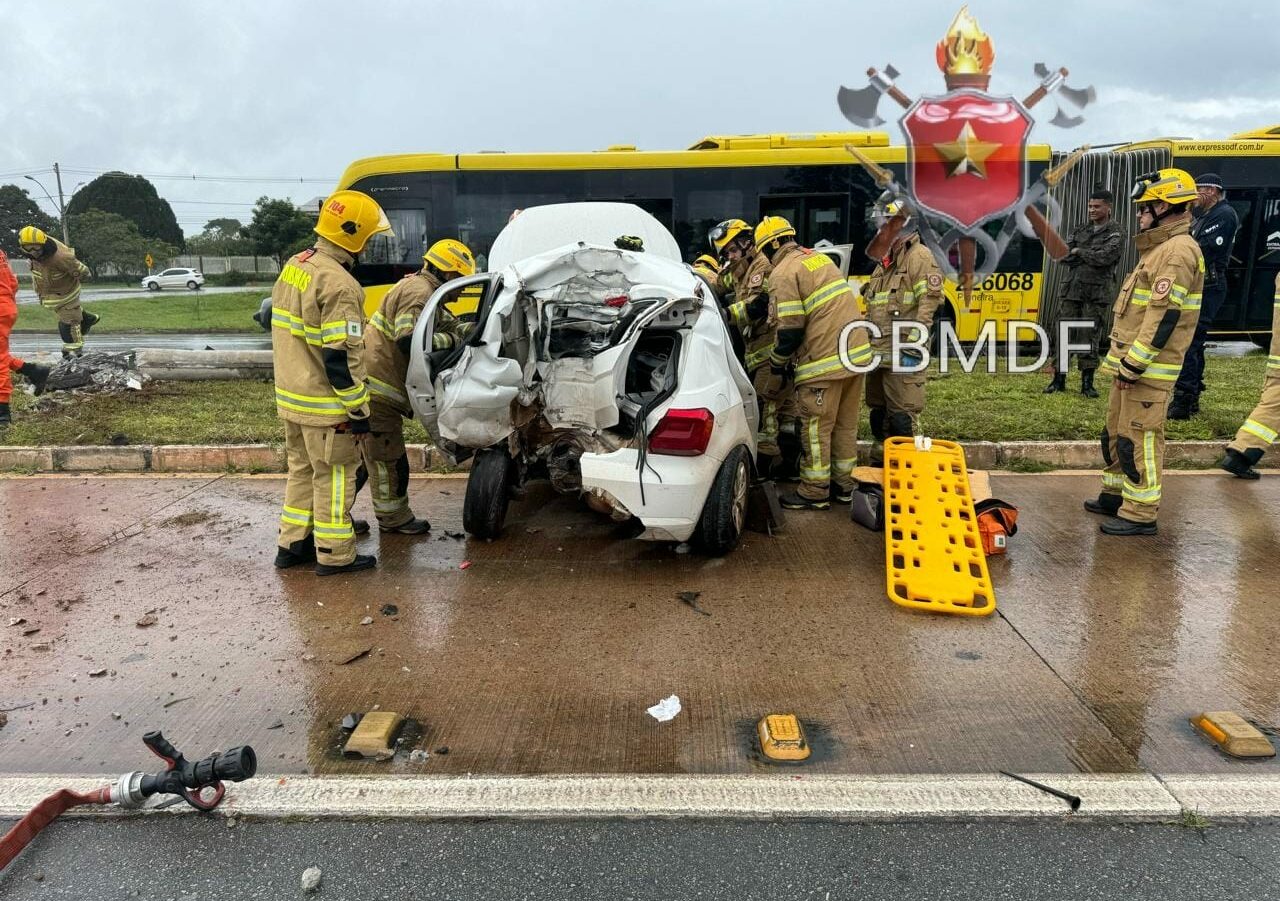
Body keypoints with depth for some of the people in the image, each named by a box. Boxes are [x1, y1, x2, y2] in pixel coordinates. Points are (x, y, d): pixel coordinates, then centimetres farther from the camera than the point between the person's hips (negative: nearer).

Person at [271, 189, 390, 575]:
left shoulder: (294, 265, 8)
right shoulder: (338, 285, -22)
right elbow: (341, 359, -24)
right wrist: (359, 411, -17)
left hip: (292, 396, 9)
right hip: (324, 405, -9)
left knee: (302, 468, 20)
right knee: (334, 476, 4)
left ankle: (292, 544, 29)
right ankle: (335, 555, 14)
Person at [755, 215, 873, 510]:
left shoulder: (783, 274, -9)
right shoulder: (820, 258, 17)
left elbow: (790, 331, -14)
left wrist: (775, 369, 0)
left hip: (825, 360, -8)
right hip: (857, 352, 8)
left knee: (816, 428, 3)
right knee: (846, 424, 16)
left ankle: (815, 493, 11)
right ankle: (843, 485, 27)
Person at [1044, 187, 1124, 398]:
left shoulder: (1115, 234, -1)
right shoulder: (1082, 229, 15)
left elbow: (1104, 257, -17)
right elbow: (1063, 255, 6)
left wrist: (1078, 251, -4)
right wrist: (1090, 257, -8)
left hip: (1095, 294, -4)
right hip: (1070, 289, 4)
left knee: (1090, 338, 0)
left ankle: (1087, 383, 7)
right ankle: (1059, 379, 11)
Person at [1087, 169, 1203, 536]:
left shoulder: (1178, 250, -15)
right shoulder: (1159, 248, 18)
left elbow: (1165, 316, -22)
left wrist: (1133, 365, -22)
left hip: (1149, 368, -10)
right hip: (1130, 362, 10)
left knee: (1139, 438, -6)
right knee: (1116, 431, 18)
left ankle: (1140, 514, 1)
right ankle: (1117, 494, 31)